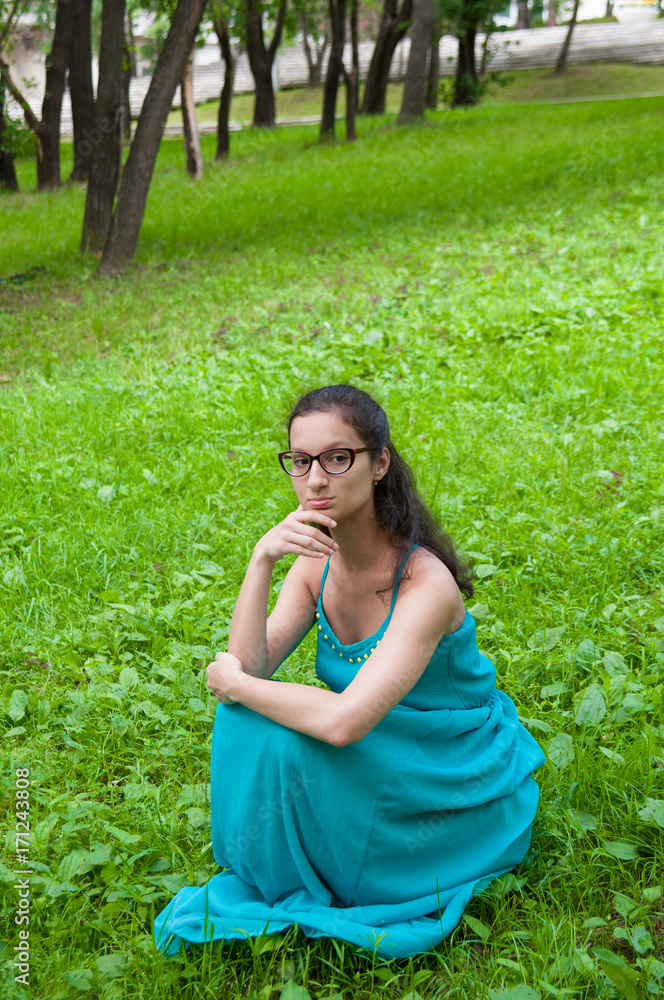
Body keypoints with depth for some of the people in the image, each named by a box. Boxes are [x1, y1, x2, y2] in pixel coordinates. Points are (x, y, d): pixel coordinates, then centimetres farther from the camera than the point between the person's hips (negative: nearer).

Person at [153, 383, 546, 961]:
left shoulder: (426, 583, -30)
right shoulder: (317, 562, -6)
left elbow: (343, 722, -38)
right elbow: (249, 667, -16)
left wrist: (234, 684, -22)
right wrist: (261, 560, -28)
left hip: (457, 792, -6)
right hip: (381, 764, 6)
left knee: (284, 737, -26)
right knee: (253, 714, -17)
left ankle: (289, 891, 2)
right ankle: (268, 880, 4)